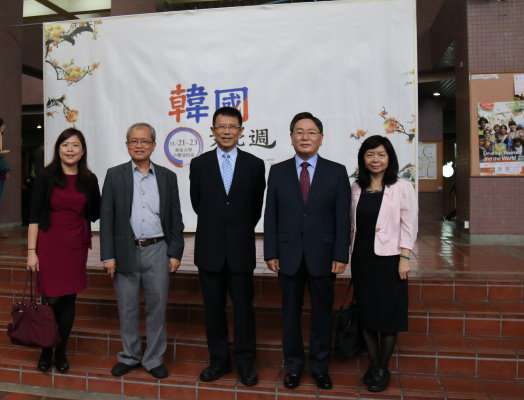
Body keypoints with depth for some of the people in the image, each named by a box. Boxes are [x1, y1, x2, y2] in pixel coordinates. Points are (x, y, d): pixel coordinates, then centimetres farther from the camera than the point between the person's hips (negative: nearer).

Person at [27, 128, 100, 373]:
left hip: (76, 246, 2)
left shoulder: (89, 180, 4)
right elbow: (34, 216, -4)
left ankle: (61, 351, 24)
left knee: (68, 300, 8)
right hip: (49, 245, -2)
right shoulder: (46, 177, -2)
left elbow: (96, 214, 6)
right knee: (50, 299, 2)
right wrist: (31, 251, -9)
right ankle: (46, 351, 24)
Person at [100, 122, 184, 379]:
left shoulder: (167, 176, 6)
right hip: (125, 252, 0)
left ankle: (154, 359, 23)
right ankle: (130, 356, 29)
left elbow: (175, 218, 5)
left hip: (157, 251, 1)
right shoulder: (115, 175, 3)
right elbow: (107, 218, 0)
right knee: (127, 309, 11)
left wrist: (175, 253, -1)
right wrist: (108, 255, -6)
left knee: (157, 308, 7)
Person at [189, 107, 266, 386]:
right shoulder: (199, 164, 2)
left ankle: (245, 362, 22)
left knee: (243, 308, 7)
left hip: (241, 250, -1)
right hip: (210, 250, 1)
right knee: (213, 309, 10)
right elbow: (197, 203, 11)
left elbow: (256, 207, 9)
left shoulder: (255, 165, 1)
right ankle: (219, 360, 26)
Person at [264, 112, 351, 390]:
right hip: (288, 255, 1)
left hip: (322, 255, 0)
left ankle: (319, 366, 28)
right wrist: (270, 253, -3)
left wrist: (341, 255, -7)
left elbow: (343, 217, -2)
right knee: (291, 312, 11)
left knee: (322, 313, 11)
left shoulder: (336, 171, 1)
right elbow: (271, 216, 2)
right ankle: (293, 365, 27)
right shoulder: (278, 171, 4)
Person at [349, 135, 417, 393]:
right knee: (366, 312, 10)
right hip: (362, 258, 4)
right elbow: (353, 224, 9)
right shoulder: (357, 187, 6)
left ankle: (383, 369, 21)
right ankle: (373, 365, 26)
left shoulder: (402, 187, -4)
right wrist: (350, 253, 7)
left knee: (388, 313, 5)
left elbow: (409, 226, -6)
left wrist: (404, 258, -11)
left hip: (388, 258, -4)